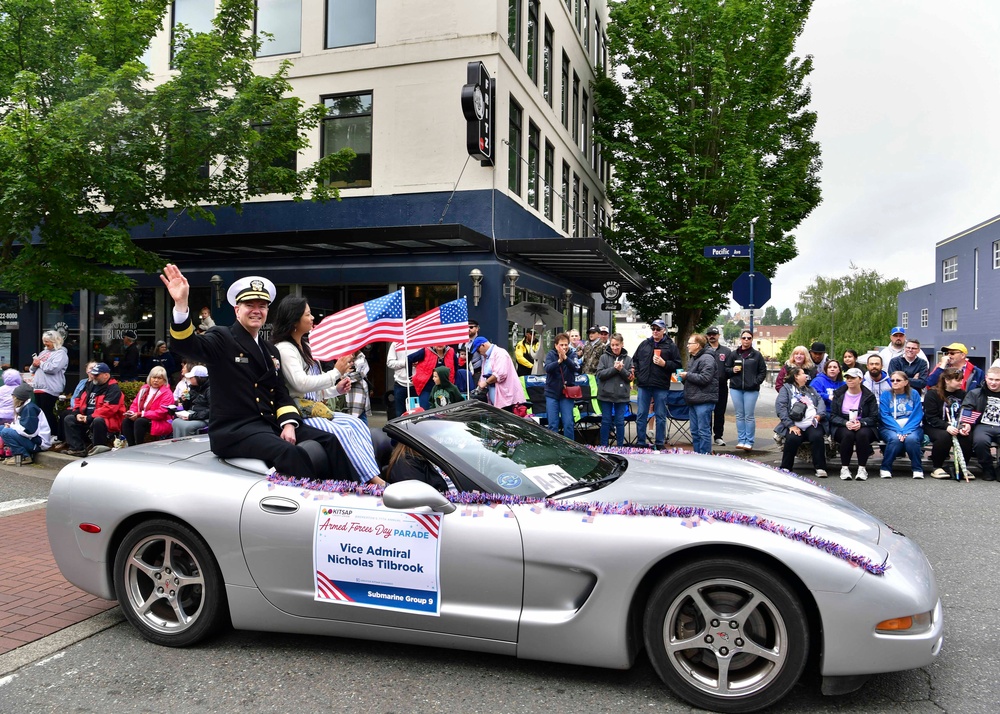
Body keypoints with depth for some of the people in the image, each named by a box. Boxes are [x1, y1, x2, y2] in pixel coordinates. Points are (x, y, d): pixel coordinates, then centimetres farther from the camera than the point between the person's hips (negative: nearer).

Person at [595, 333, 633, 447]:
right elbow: (599, 374, -7)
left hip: (622, 395, 1)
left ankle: (620, 446, 16)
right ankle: (603, 446, 15)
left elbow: (630, 377, 0)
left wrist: (621, 369, -16)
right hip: (606, 394, 0)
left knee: (620, 422, 7)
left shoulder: (628, 359, 3)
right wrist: (614, 368, -15)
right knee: (606, 421, 7)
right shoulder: (604, 357, 0)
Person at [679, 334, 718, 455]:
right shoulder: (693, 358, 20)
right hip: (693, 399, 10)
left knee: (703, 431, -7)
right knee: (694, 431, 13)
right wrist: (683, 377, 9)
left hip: (704, 400, -10)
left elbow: (705, 378, -22)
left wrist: (687, 375, -14)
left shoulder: (707, 359, -12)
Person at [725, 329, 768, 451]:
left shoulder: (757, 355, 3)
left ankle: (749, 442, 5)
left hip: (751, 390, -2)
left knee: (749, 416, -1)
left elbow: (763, 372, 5)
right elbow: (726, 369, 12)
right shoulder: (734, 354, 7)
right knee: (739, 415, 6)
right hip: (736, 388, 2)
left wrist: (756, 382, -7)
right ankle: (741, 440, 12)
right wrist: (732, 370, -8)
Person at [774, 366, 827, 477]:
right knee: (792, 439, -32)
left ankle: (820, 468, -22)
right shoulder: (786, 388, 13)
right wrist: (790, 425, -13)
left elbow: (820, 402, 15)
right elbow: (780, 407, -1)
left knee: (817, 437, -29)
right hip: (795, 425, -3)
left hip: (812, 425, 3)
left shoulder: (811, 389, 30)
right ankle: (785, 468, -16)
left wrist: (820, 414, -9)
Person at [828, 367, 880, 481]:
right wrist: (846, 423, -19)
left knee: (862, 434, -36)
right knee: (848, 434, -35)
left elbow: (874, 417, -2)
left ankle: (862, 468, -25)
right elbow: (832, 416, 1)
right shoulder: (838, 394, 8)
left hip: (863, 427, 0)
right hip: (842, 427, 0)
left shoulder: (869, 396, 6)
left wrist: (861, 423, -22)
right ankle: (844, 468, -25)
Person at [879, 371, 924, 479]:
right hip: (890, 428, -1)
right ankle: (885, 468, -18)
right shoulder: (885, 395, 6)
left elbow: (917, 415, -2)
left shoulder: (914, 394, 7)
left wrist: (906, 431, -18)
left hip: (912, 427, 1)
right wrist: (898, 431, -20)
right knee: (895, 438, -33)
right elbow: (885, 416, -5)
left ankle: (918, 470, -17)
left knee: (911, 438, -33)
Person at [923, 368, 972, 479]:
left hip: (957, 428, 4)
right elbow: (931, 418, -13)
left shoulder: (962, 394, 8)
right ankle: (936, 468, -16)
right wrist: (947, 427, -27)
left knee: (968, 438, -27)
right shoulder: (932, 394, -7)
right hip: (934, 427, -4)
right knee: (944, 436, -36)